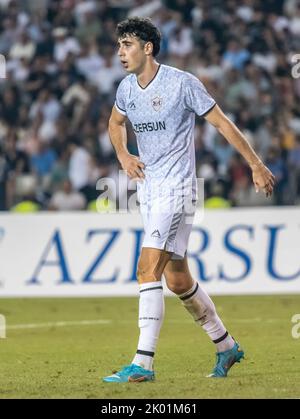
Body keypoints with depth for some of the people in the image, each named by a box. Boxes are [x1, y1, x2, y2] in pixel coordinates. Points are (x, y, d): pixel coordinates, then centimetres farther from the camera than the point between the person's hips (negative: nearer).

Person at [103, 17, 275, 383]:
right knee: (177, 280, 11)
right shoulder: (126, 88, 8)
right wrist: (123, 156, 8)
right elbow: (115, 124, 28)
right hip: (148, 189, 7)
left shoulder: (182, 83, -11)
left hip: (176, 188, -7)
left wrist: (256, 165, -4)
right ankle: (226, 346, 27)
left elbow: (222, 122, -5)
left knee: (148, 269, -18)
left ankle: (143, 363, -21)